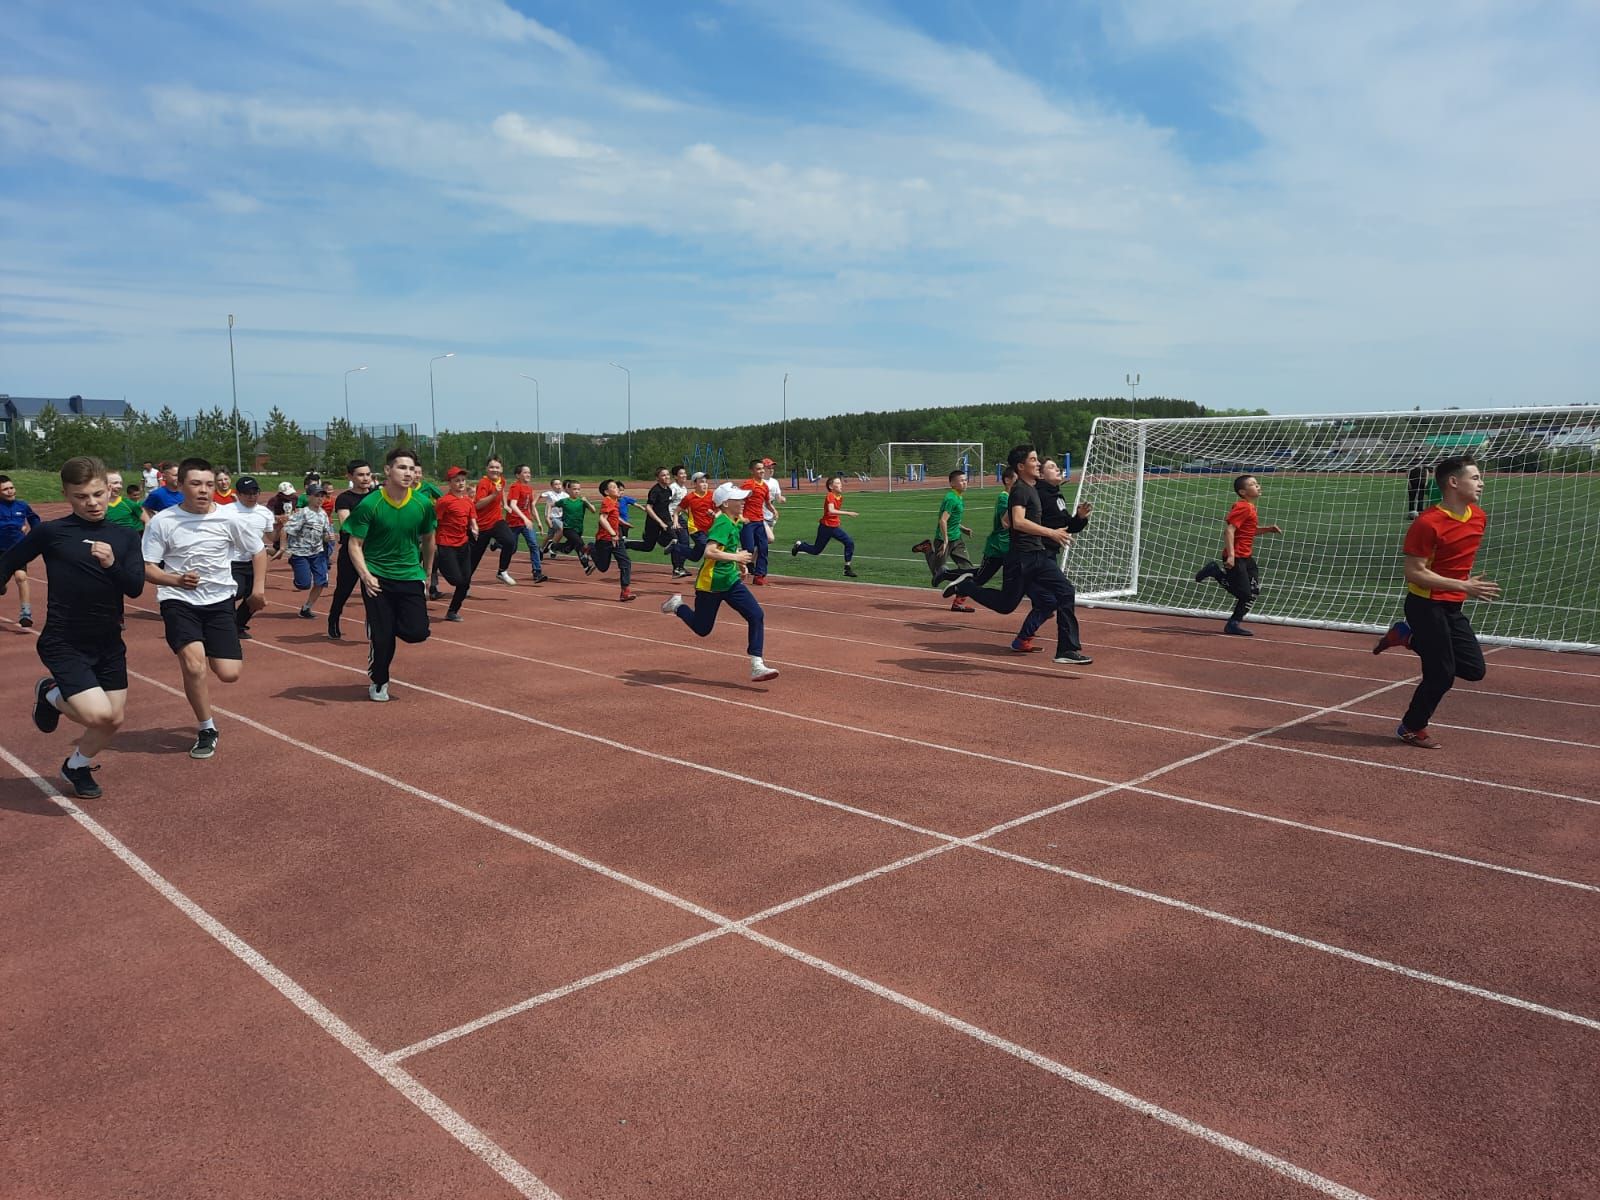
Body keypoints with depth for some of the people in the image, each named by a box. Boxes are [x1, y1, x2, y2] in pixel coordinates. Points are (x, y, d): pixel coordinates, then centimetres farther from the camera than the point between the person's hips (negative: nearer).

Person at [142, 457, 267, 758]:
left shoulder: (228, 518, -4)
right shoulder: (162, 522, -7)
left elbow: (258, 551, 10)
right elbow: (147, 568, -4)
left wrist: (258, 589, 3)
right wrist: (176, 580, -22)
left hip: (219, 601, 2)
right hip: (178, 601, -2)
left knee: (230, 674, -5)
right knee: (194, 663, -21)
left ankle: (209, 656, 34)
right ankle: (207, 730, 1)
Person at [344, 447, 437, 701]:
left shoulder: (423, 504, -3)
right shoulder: (369, 505, -12)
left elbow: (428, 540, 12)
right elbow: (355, 544, -6)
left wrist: (427, 573, 18)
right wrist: (365, 575, -19)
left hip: (410, 576, 2)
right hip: (377, 578, -2)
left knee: (417, 632, -9)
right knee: (381, 635, -1)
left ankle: (390, 623, 26)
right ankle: (377, 683, 24)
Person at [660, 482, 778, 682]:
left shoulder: (736, 523, 8)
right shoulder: (722, 523, -20)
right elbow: (709, 551, -33)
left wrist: (741, 564, 15)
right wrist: (736, 557, -29)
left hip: (731, 581, 8)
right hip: (710, 584, -8)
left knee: (756, 616, -10)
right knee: (702, 629, 8)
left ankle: (757, 666, -10)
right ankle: (677, 606, 36)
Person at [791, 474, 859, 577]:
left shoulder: (840, 497, 5)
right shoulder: (830, 496, -19)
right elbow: (831, 511, -36)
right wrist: (847, 513, -38)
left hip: (835, 527, 7)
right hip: (825, 527, -7)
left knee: (850, 544, -9)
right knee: (816, 550, 7)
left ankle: (847, 568, -2)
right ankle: (799, 545, 35)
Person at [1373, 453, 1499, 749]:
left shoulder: (1480, 517, 3)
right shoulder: (1427, 523, -21)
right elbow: (1414, 572, -22)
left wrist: (1468, 585, 15)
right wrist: (1463, 586, -25)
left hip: (1453, 607, 8)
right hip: (1426, 605, -8)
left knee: (1475, 670, 8)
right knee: (1442, 675, -3)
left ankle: (1407, 637, 20)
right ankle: (1412, 728, 20)